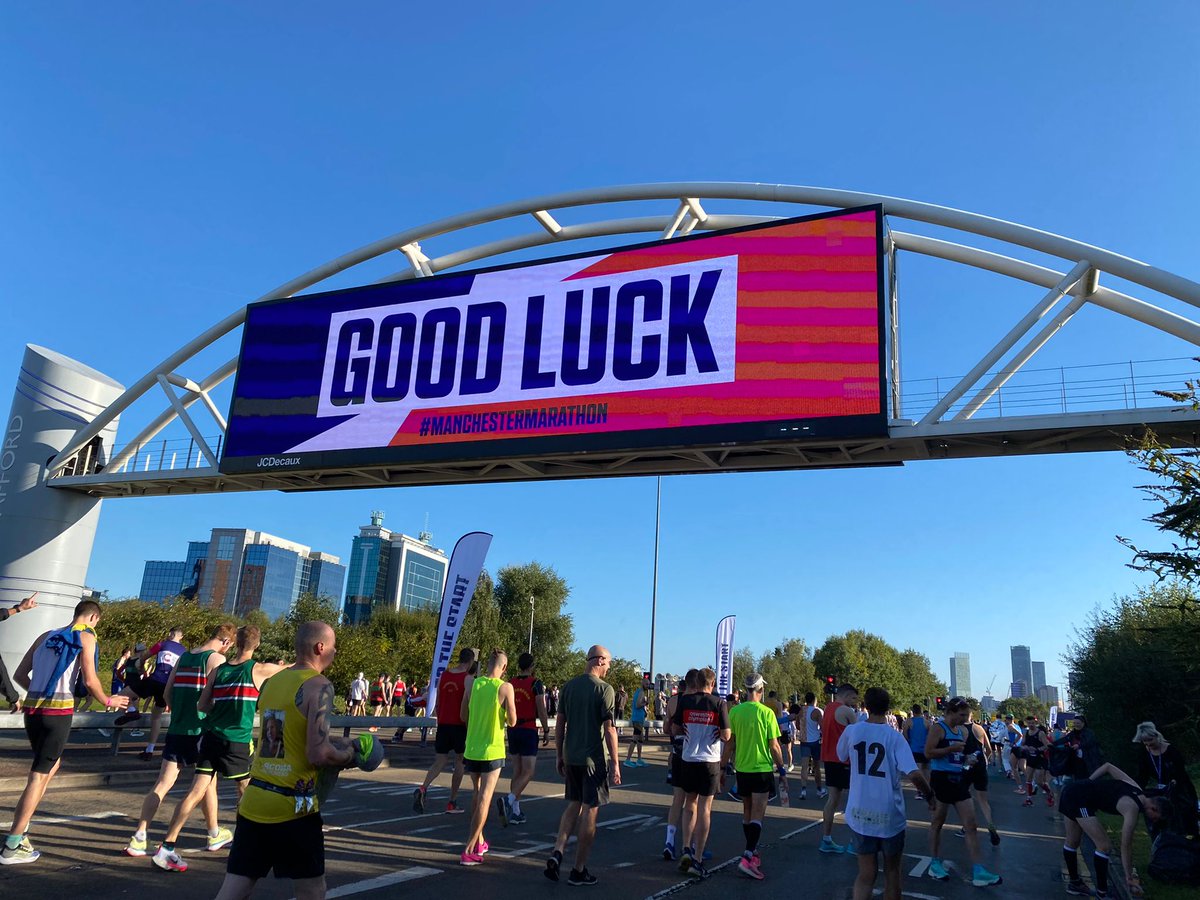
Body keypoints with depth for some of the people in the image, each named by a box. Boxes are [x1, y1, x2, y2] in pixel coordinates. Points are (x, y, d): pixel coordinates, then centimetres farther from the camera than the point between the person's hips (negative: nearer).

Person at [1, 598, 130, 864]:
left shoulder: (46, 636, 16)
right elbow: (90, 681, -8)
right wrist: (108, 701, 8)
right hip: (58, 712, -7)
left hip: (32, 709, 7)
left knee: (51, 764, 25)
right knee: (40, 775, -1)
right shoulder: (86, 636, -2)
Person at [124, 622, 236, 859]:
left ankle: (138, 838, -3)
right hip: (201, 732, -5)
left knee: (162, 784, 5)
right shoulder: (217, 658, -9)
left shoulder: (184, 657, 12)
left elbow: (167, 694, 15)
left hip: (176, 730, 5)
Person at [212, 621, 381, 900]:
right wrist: (350, 755, 0)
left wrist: (346, 743, 20)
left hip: (254, 800, 7)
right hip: (293, 805, -6)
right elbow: (318, 755, -20)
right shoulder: (318, 686, -13)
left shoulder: (272, 682, 11)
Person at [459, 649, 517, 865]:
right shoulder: (505, 688, -13)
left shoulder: (473, 683, -2)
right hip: (492, 750, -4)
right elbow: (512, 721, -8)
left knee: (477, 793, 21)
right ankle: (469, 850, -5)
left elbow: (464, 715, 7)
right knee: (484, 798, 0)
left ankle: (478, 841, 32)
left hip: (471, 749, 5)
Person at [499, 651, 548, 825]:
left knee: (517, 772, 12)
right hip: (528, 730, -5)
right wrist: (546, 731, -4)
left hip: (512, 730, 6)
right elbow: (541, 709, -11)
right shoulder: (535, 683, -9)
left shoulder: (510, 683, 5)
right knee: (528, 773, -2)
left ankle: (515, 811, 12)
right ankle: (509, 800, -21)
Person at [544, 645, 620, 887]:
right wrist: (615, 764, -9)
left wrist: (559, 756, 17)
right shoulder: (604, 689, -12)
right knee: (590, 811, 4)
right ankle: (579, 871, 11)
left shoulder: (568, 687, 5)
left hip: (570, 757, 6)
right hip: (595, 759, -5)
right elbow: (609, 729, -14)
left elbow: (559, 724, 9)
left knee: (573, 805, 20)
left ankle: (557, 853, 5)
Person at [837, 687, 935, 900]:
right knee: (892, 871, 19)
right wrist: (929, 796, -3)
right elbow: (914, 774, -20)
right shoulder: (895, 736, -11)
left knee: (866, 874, 9)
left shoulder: (852, 731, -4)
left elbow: (843, 758, 15)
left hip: (860, 814, 2)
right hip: (889, 815, -1)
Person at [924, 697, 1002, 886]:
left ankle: (977, 871, 4)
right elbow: (928, 752, -19)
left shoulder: (963, 731, 11)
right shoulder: (938, 728, -12)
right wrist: (951, 748, -24)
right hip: (941, 778, -7)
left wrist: (967, 760, 3)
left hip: (958, 779, 7)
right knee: (938, 822, 8)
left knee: (971, 825, 2)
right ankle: (936, 863, 22)